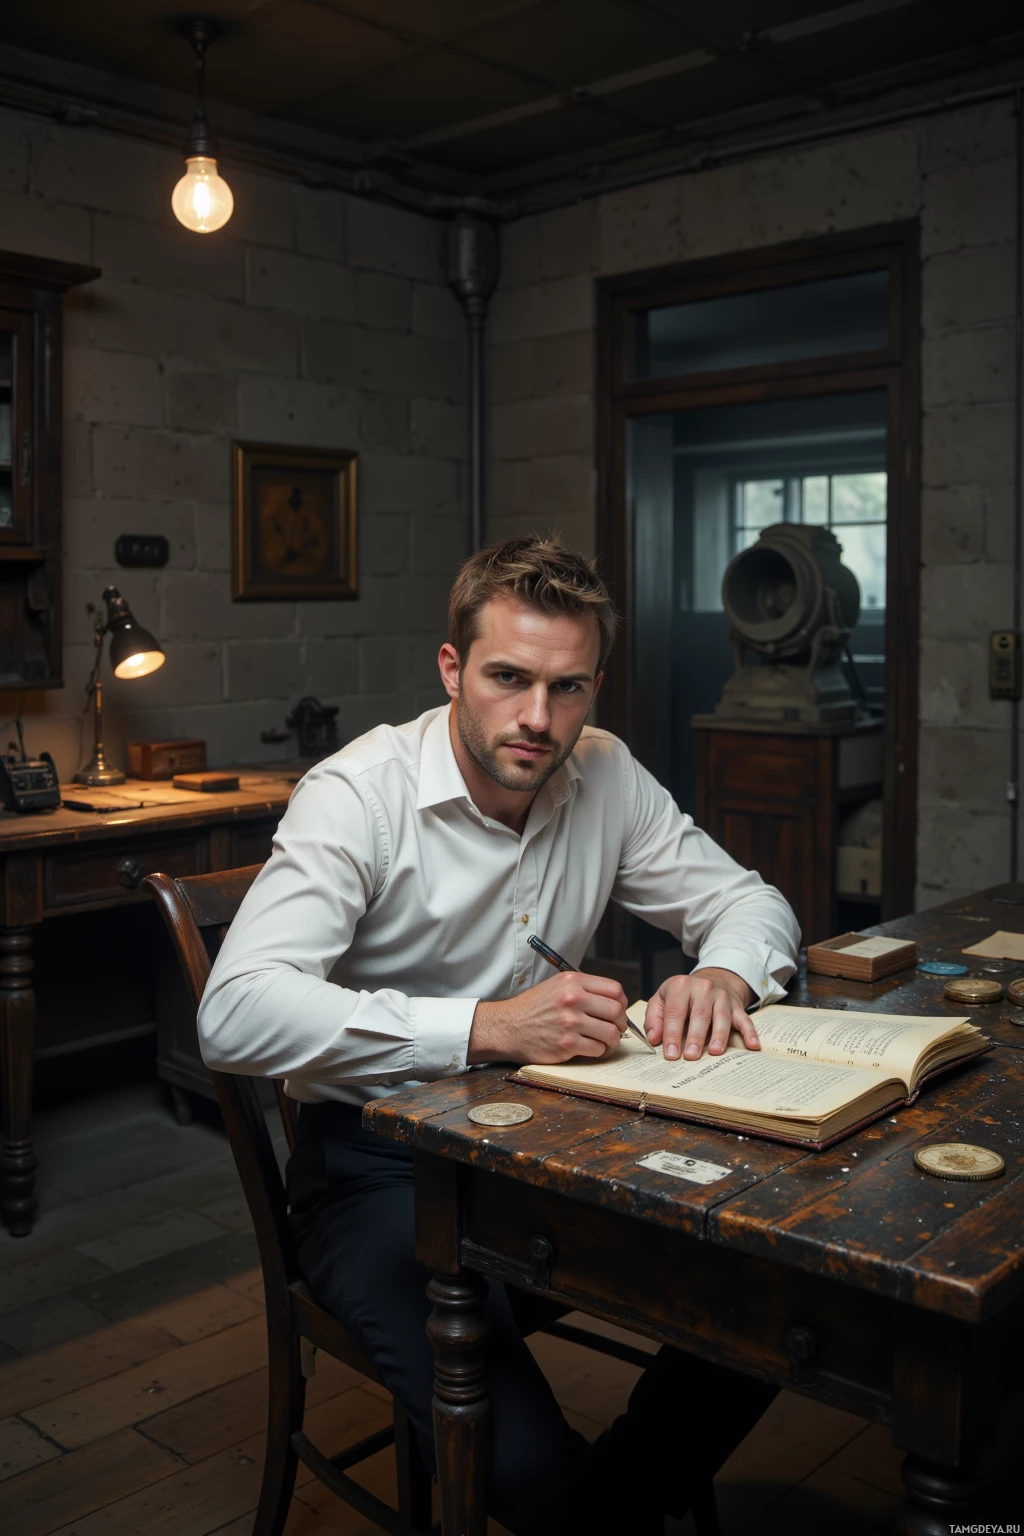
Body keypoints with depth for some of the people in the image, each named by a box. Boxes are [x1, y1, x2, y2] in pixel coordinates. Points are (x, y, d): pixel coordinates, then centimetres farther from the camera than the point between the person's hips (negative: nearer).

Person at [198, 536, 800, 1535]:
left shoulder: (606, 778, 0)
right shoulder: (358, 795, -18)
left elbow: (748, 900, 9)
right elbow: (236, 1014, -29)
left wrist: (722, 973, -17)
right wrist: (485, 1027, -38)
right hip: (376, 1163, -5)